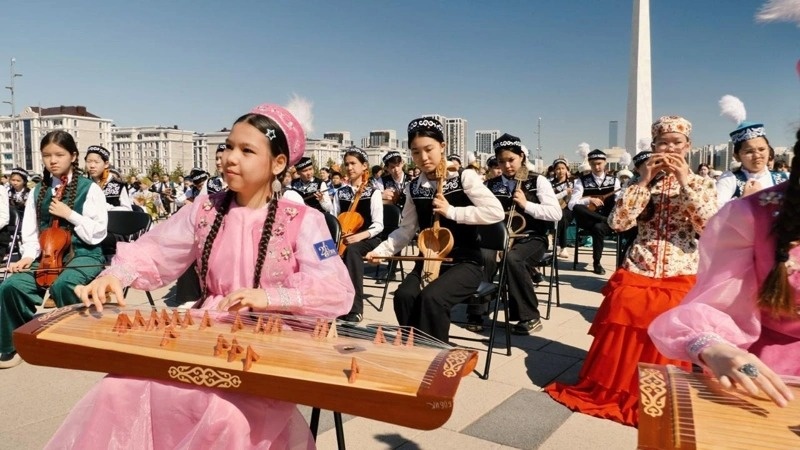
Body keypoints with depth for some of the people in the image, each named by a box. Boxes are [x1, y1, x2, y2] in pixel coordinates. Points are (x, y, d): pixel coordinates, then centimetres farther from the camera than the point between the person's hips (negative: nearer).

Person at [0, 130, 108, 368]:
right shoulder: (38, 192, 12)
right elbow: (31, 232, 9)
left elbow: (97, 233, -8)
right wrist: (29, 256, -8)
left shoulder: (89, 188, -2)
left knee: (62, 285, -35)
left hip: (83, 255, -5)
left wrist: (69, 214, -14)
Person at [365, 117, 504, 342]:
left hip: (464, 262, -4)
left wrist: (451, 211, -17)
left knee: (430, 298, -31)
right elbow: (406, 229, 14)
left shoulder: (464, 177, -7)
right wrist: (381, 250, 1)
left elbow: (496, 212, -16)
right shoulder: (414, 188, 8)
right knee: (404, 296, -24)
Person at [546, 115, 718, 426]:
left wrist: (685, 182, -13)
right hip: (636, 276, 1)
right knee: (624, 342, -6)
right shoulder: (642, 182, 8)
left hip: (681, 281, -1)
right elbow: (617, 222, -7)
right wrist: (643, 182, -10)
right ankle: (611, 393, 14)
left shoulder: (702, 185, 6)